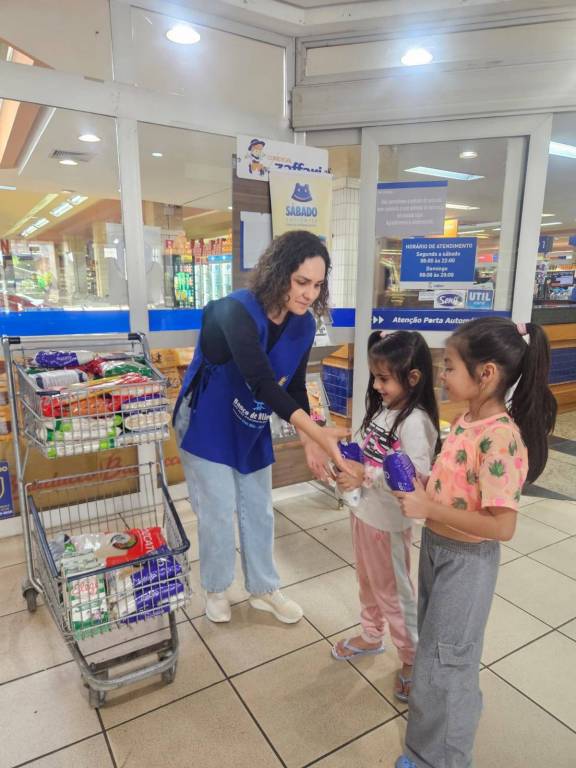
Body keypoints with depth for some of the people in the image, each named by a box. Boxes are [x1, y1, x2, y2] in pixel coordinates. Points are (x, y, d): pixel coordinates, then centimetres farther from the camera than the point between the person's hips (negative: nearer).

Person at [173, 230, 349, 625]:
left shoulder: (304, 324, -10)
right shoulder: (237, 311, -31)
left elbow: (294, 386, -3)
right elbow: (262, 384, -41)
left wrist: (308, 439, -17)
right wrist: (318, 431, -48)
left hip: (252, 429, 6)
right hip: (209, 426, -5)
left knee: (259, 510, 16)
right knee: (219, 512, 5)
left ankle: (263, 589, 38)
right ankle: (216, 589, 33)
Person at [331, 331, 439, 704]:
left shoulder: (415, 422, -25)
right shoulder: (382, 408, 0)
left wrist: (365, 477, -26)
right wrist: (349, 462, -7)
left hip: (389, 523, -8)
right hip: (363, 513, 8)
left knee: (394, 592, 12)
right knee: (369, 582, 26)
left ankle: (413, 658, 35)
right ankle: (371, 636, 49)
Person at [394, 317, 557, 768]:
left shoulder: (500, 438, -30)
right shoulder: (468, 419, -3)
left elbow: (502, 526, -29)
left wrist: (427, 508, -28)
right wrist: (422, 486, -5)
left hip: (466, 561, -8)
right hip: (437, 547, 8)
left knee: (444, 659, 12)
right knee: (435, 642, 28)